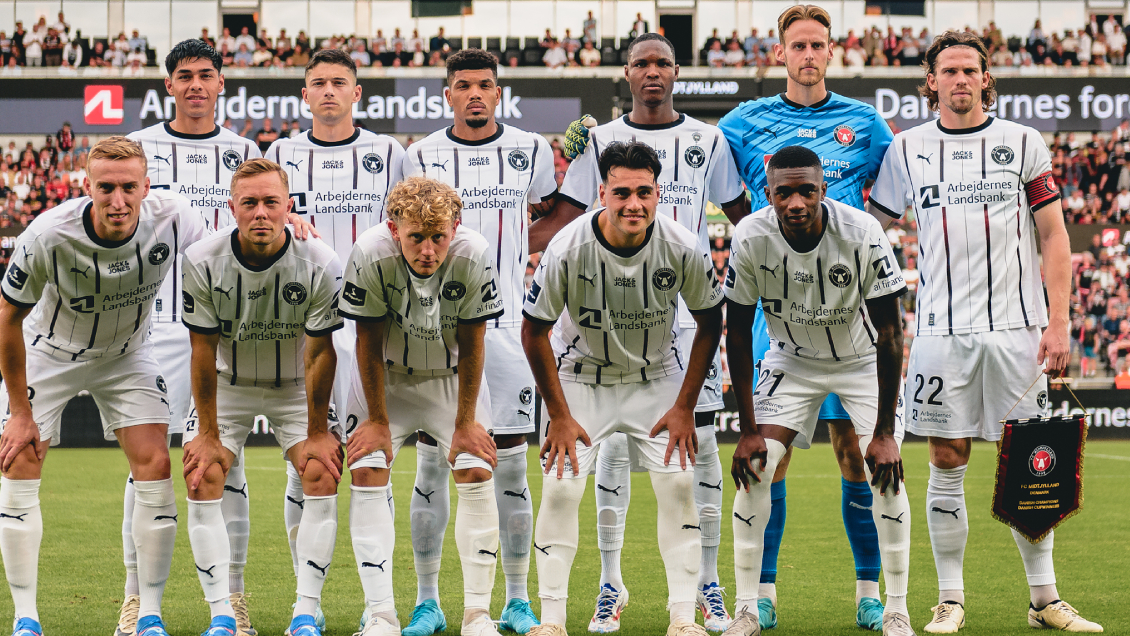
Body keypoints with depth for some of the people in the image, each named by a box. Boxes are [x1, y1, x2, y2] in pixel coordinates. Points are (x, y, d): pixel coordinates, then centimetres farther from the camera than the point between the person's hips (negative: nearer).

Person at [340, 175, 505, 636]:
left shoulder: (473, 256, -29)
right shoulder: (370, 256, -30)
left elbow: (470, 344, -16)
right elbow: (369, 342, -17)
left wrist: (465, 421, -10)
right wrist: (377, 420, -12)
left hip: (451, 375, 0)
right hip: (387, 376, 0)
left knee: (477, 475, -10)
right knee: (366, 473, -13)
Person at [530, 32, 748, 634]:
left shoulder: (708, 141, 8)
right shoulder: (601, 142, 6)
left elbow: (744, 215, 16)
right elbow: (562, 221, 7)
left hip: (691, 307, 0)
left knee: (700, 437, -2)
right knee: (614, 441, -2)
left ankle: (708, 585, 6)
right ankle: (610, 585, 6)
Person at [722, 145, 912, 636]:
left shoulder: (862, 234, -30)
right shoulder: (750, 238, -24)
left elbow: (889, 333, -22)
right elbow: (738, 333, -12)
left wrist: (884, 431, -22)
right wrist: (748, 428, -13)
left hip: (863, 360, -2)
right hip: (791, 358, 2)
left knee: (886, 475, -14)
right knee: (753, 469, -11)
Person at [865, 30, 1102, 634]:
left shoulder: (1022, 142, 5)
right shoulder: (907, 148, 7)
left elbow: (1054, 238, 5)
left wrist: (1058, 323, -2)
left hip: (1016, 326, 0)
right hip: (942, 329, 1)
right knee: (947, 463, 1)